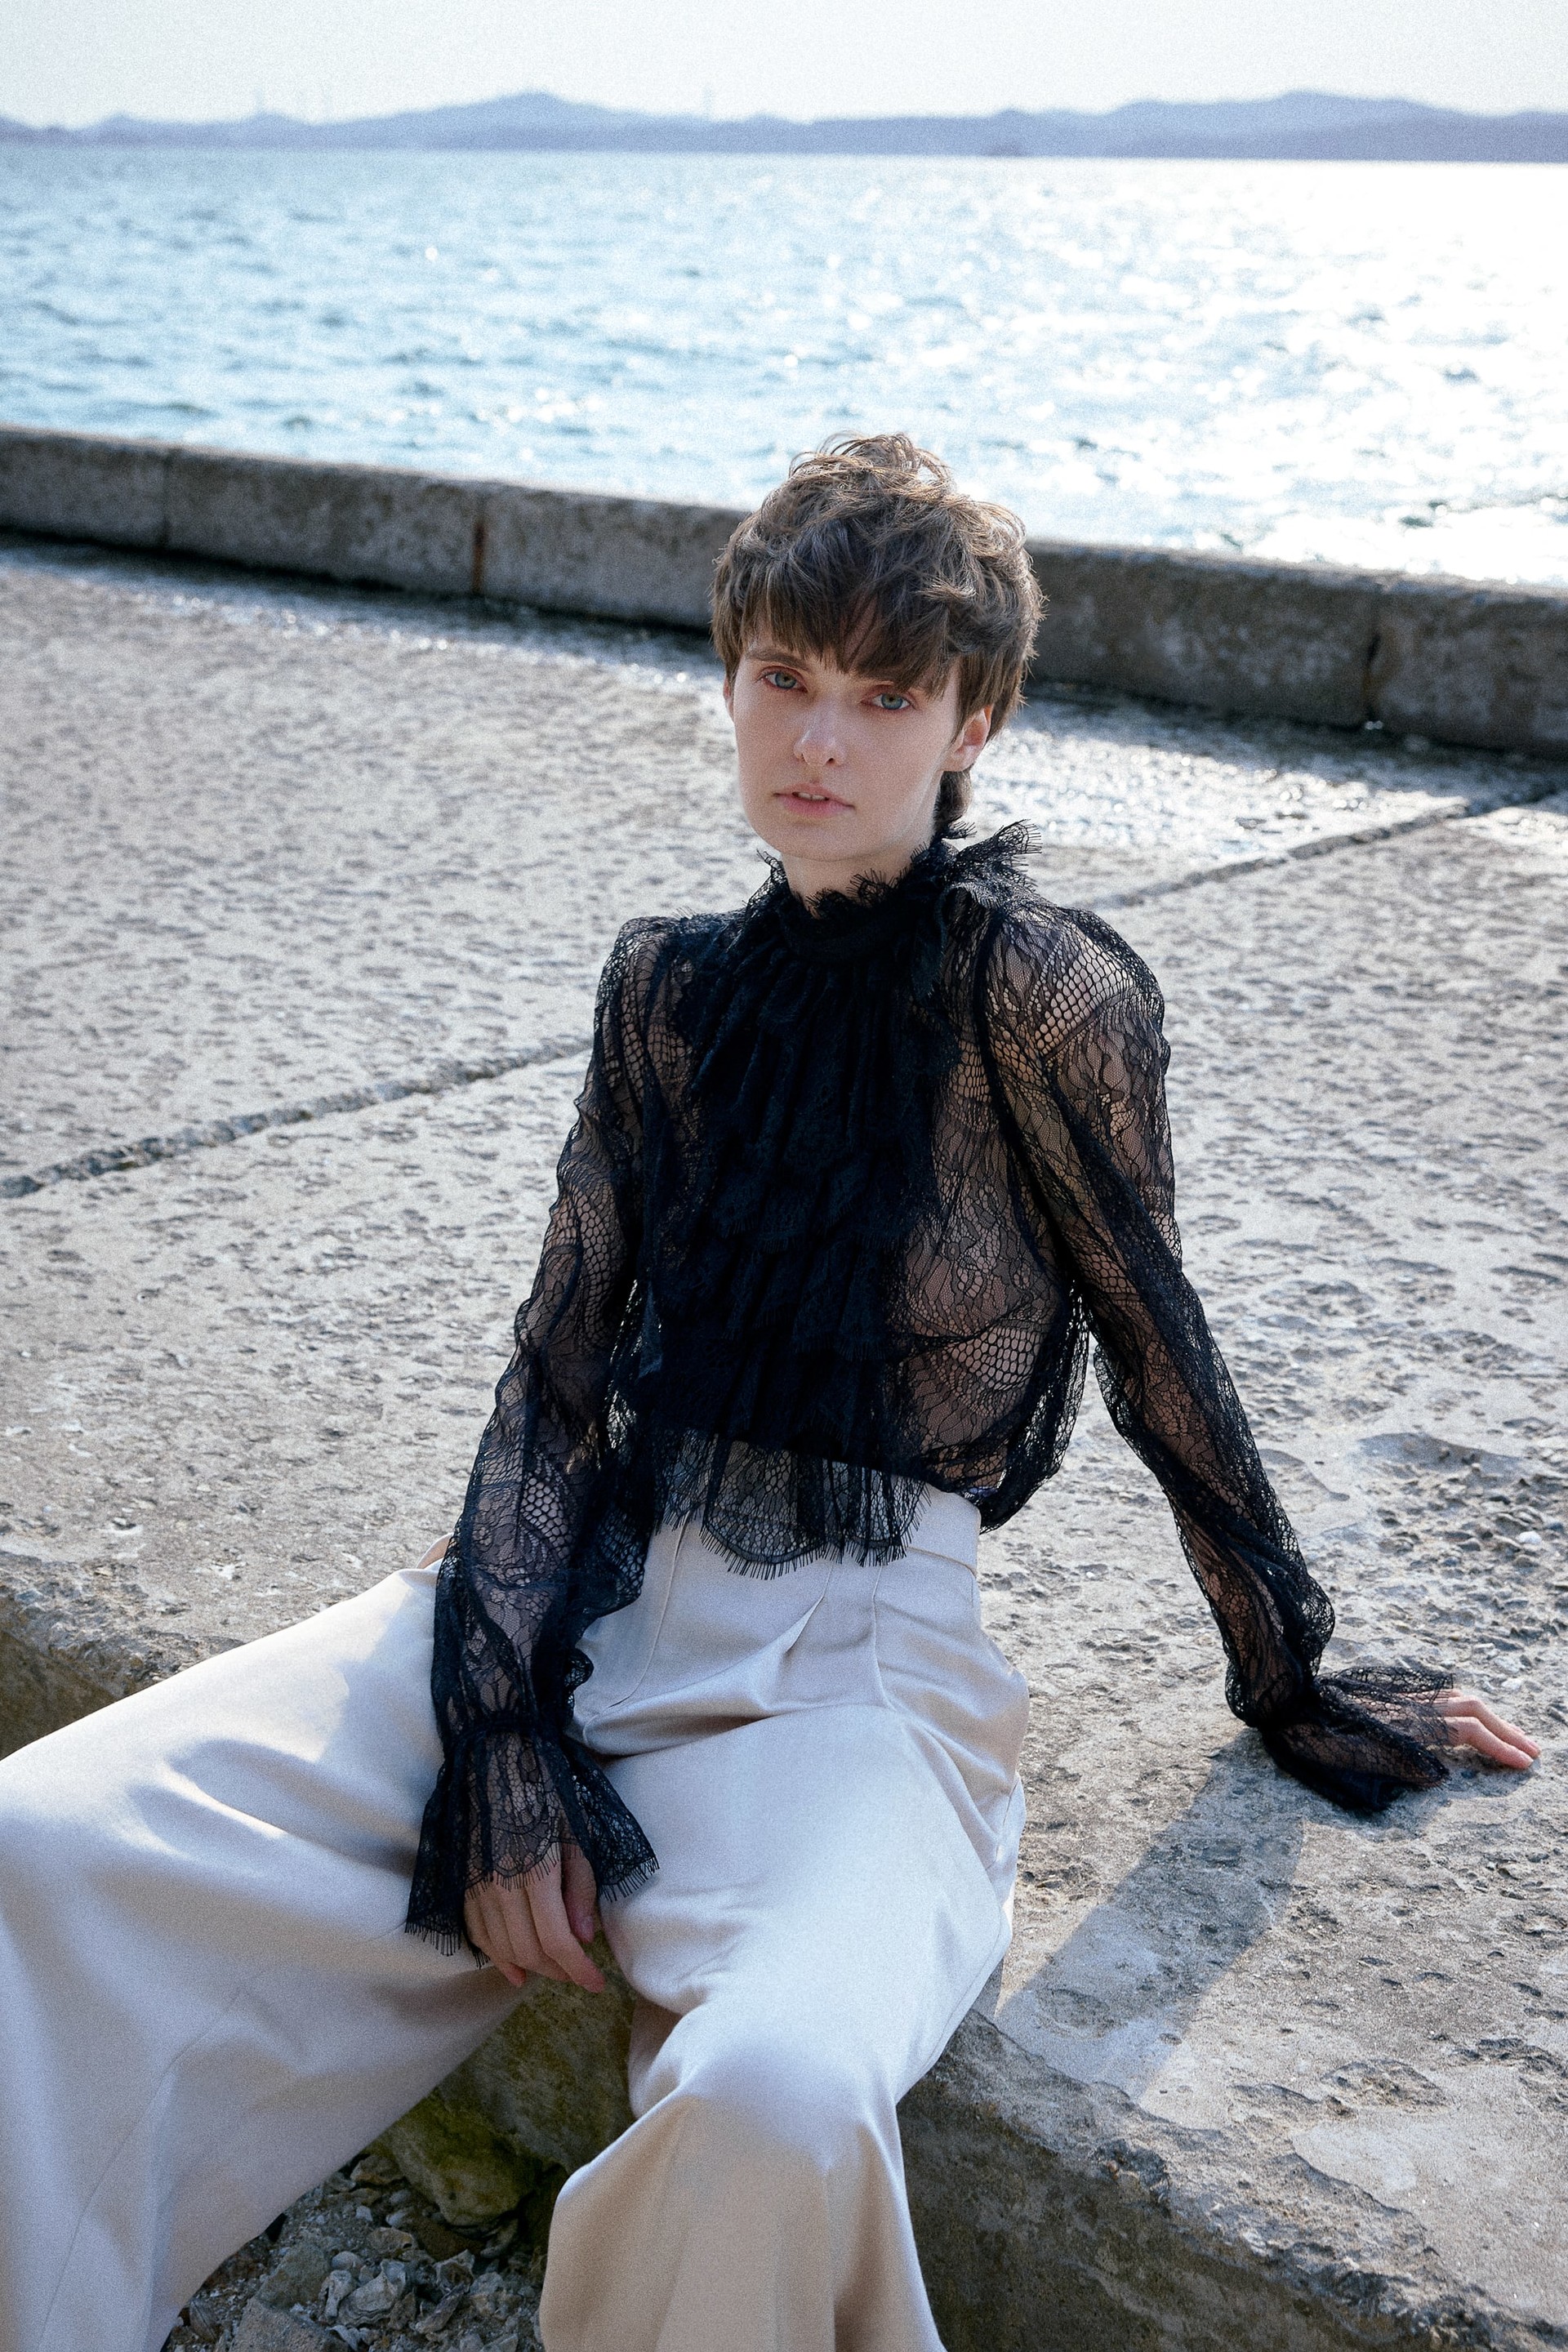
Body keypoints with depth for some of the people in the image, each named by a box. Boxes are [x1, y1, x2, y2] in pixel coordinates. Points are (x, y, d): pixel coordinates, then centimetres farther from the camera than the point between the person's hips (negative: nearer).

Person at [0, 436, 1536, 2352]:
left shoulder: (1042, 991, -6)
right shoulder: (671, 986, 9)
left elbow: (1161, 1360, 3)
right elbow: (557, 1372, 6)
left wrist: (1289, 1688, 13)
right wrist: (500, 1725, -7)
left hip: (854, 1645, -4)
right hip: (592, 1587, 5)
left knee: (770, 2099, -36)